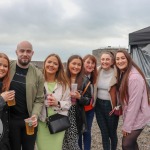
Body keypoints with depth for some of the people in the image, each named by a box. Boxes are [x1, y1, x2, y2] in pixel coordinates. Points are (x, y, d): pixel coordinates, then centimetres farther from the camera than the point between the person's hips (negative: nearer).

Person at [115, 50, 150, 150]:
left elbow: (134, 103, -24)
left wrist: (127, 126, -18)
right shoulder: (123, 74, 5)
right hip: (131, 115, 8)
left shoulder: (134, 77, -25)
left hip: (137, 118, -8)